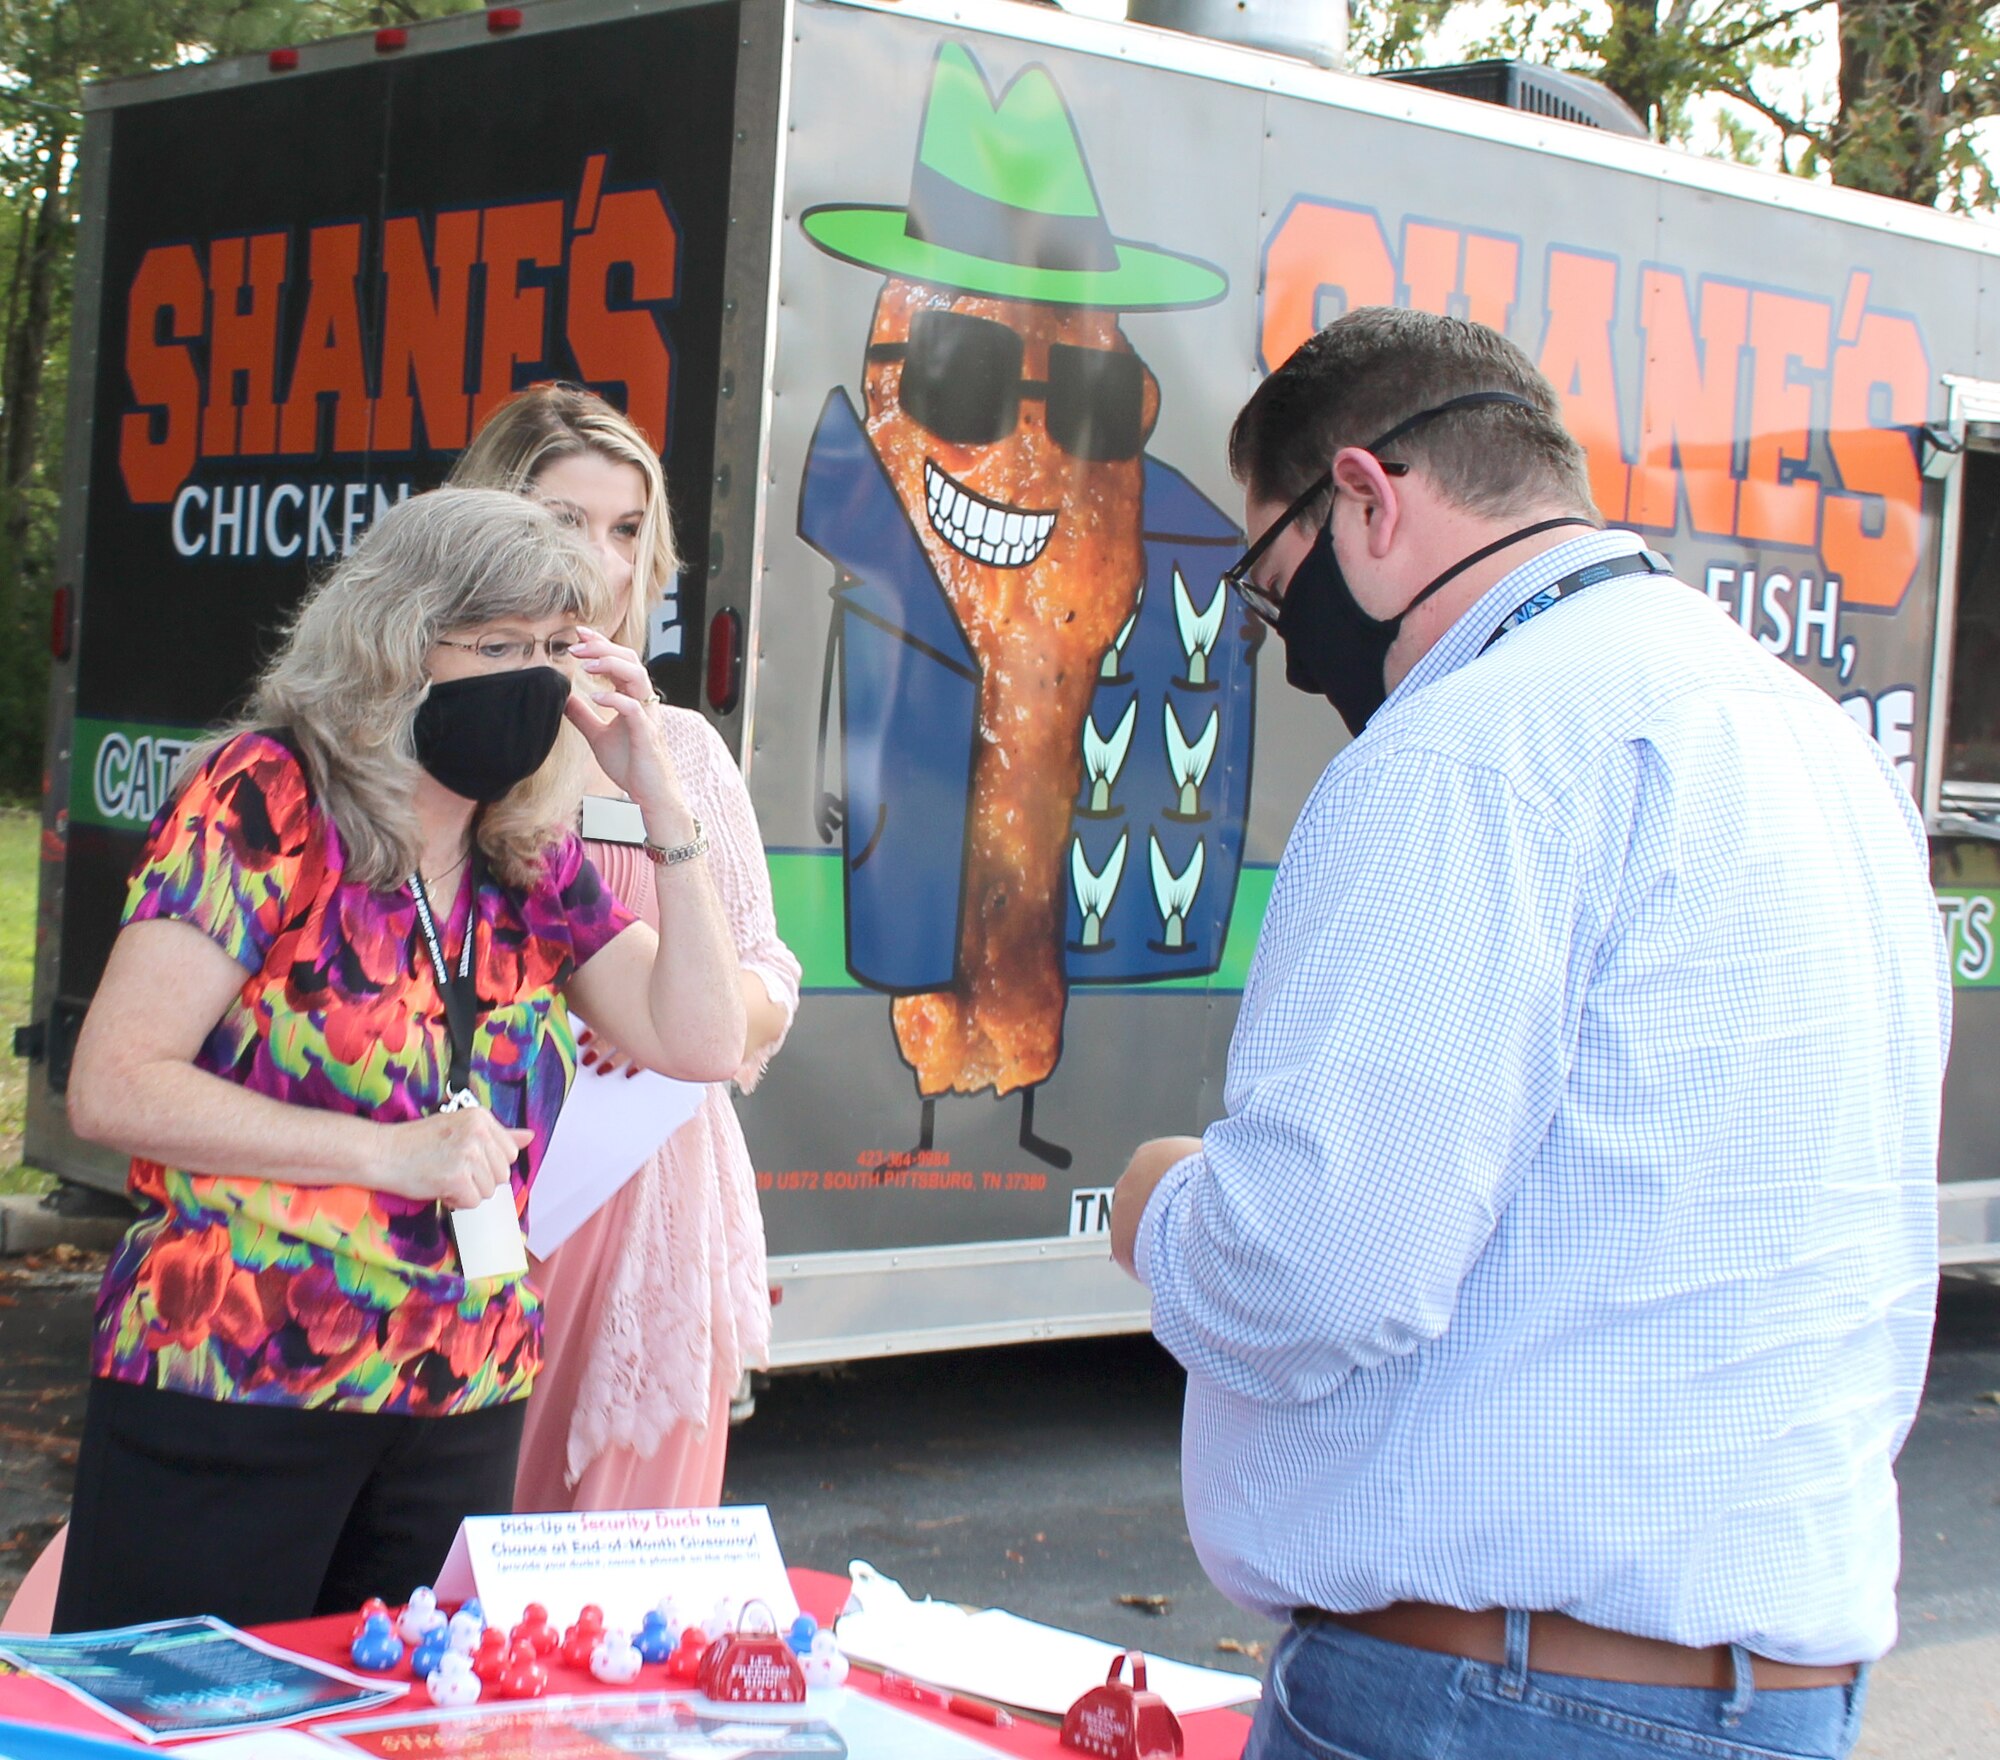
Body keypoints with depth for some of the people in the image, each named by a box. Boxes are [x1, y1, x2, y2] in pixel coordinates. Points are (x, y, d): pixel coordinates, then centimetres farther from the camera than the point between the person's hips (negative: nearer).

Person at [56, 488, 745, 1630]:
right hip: (226, 1401, -5)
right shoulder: (265, 800, -9)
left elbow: (703, 1044, 2)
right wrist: (391, 1155, -19)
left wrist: (662, 799, -2)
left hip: (465, 1413, 5)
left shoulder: (534, 860, 9)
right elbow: (112, 1087, -14)